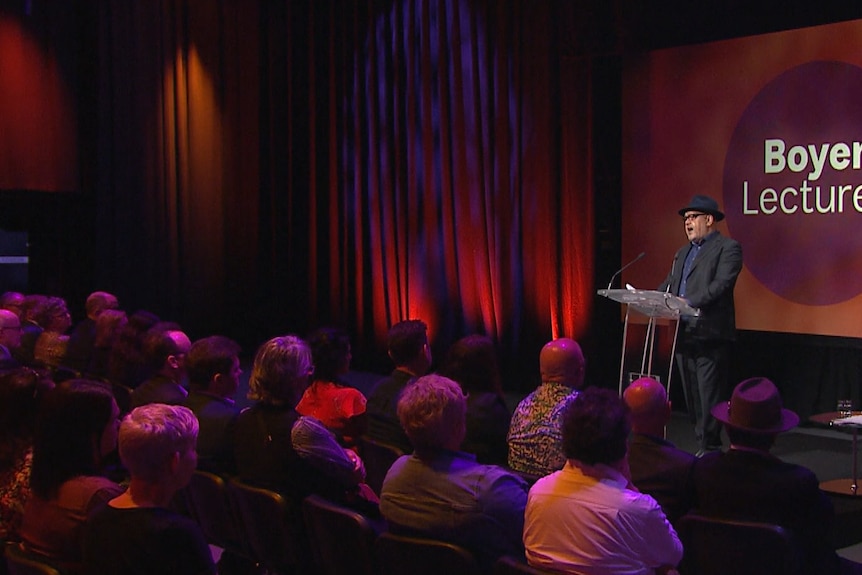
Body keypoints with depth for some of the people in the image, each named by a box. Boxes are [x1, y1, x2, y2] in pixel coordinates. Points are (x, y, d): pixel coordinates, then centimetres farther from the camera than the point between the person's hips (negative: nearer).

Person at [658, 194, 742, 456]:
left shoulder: (728, 248, -2)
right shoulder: (683, 252, 23)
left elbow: (721, 284, -16)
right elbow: (669, 284, 19)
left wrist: (690, 302, -27)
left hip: (710, 335, -8)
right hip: (684, 334, 8)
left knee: (710, 396, -6)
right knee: (691, 395, 11)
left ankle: (709, 447, 0)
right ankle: (703, 445, 18)